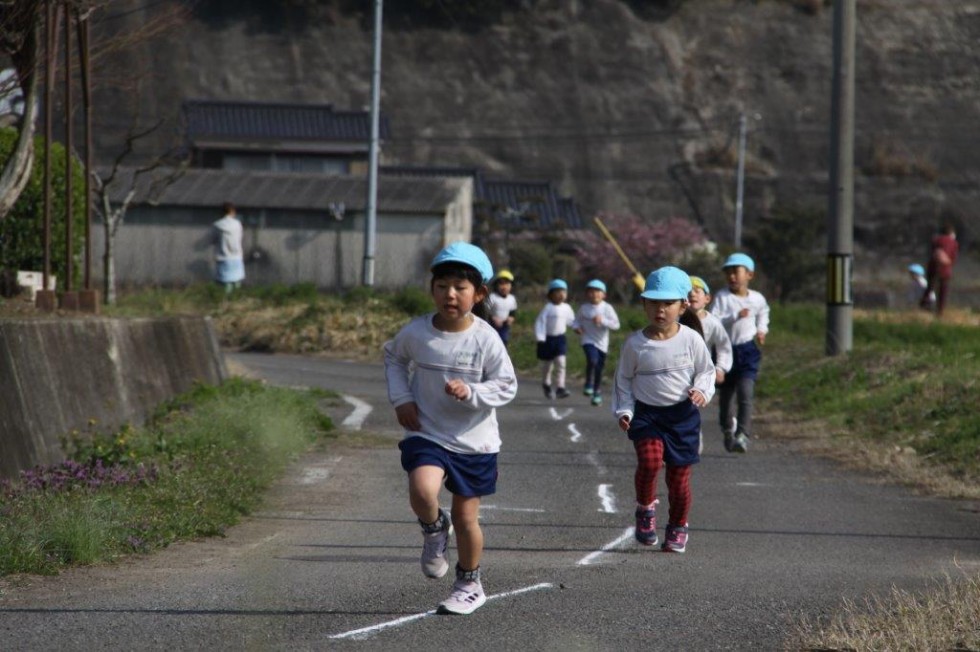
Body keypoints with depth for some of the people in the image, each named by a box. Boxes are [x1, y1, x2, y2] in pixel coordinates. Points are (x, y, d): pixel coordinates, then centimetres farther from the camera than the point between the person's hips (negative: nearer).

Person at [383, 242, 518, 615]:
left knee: (466, 517, 8)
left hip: (473, 441, 0)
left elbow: (507, 386, -6)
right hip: (426, 434, 1)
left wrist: (471, 393, -24)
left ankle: (469, 584, 30)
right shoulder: (416, 332, -6)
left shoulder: (485, 339, -12)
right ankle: (434, 529, 7)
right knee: (422, 490, -28)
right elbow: (393, 357, 15)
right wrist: (400, 398, 2)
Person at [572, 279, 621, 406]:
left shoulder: (607, 308, -5)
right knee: (592, 359, -29)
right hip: (588, 340, -1)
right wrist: (576, 327, -9)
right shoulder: (584, 308, -1)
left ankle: (597, 392, 27)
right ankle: (588, 385, -11)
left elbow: (616, 325, -10)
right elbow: (577, 320, 14)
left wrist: (602, 321, -25)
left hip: (602, 343, 1)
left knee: (599, 368, 8)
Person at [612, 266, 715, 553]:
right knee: (649, 460, -24)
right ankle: (645, 508, 2)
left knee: (679, 474, 4)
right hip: (646, 412, 0)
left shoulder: (691, 340, -5)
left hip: (683, 414, 1)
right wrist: (624, 411, -5)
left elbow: (706, 370, 8)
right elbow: (623, 380, 5)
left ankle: (678, 527, 24)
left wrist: (702, 391, -12)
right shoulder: (635, 344, -4)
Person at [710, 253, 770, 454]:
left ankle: (743, 435, -24)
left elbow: (763, 312, 27)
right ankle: (728, 431, 37)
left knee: (745, 395, -18)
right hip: (725, 349, 0)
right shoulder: (722, 296, -6)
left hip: (747, 349, 0)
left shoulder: (757, 299, 2)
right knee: (725, 394, 14)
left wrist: (762, 329, 13)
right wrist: (735, 316, -28)